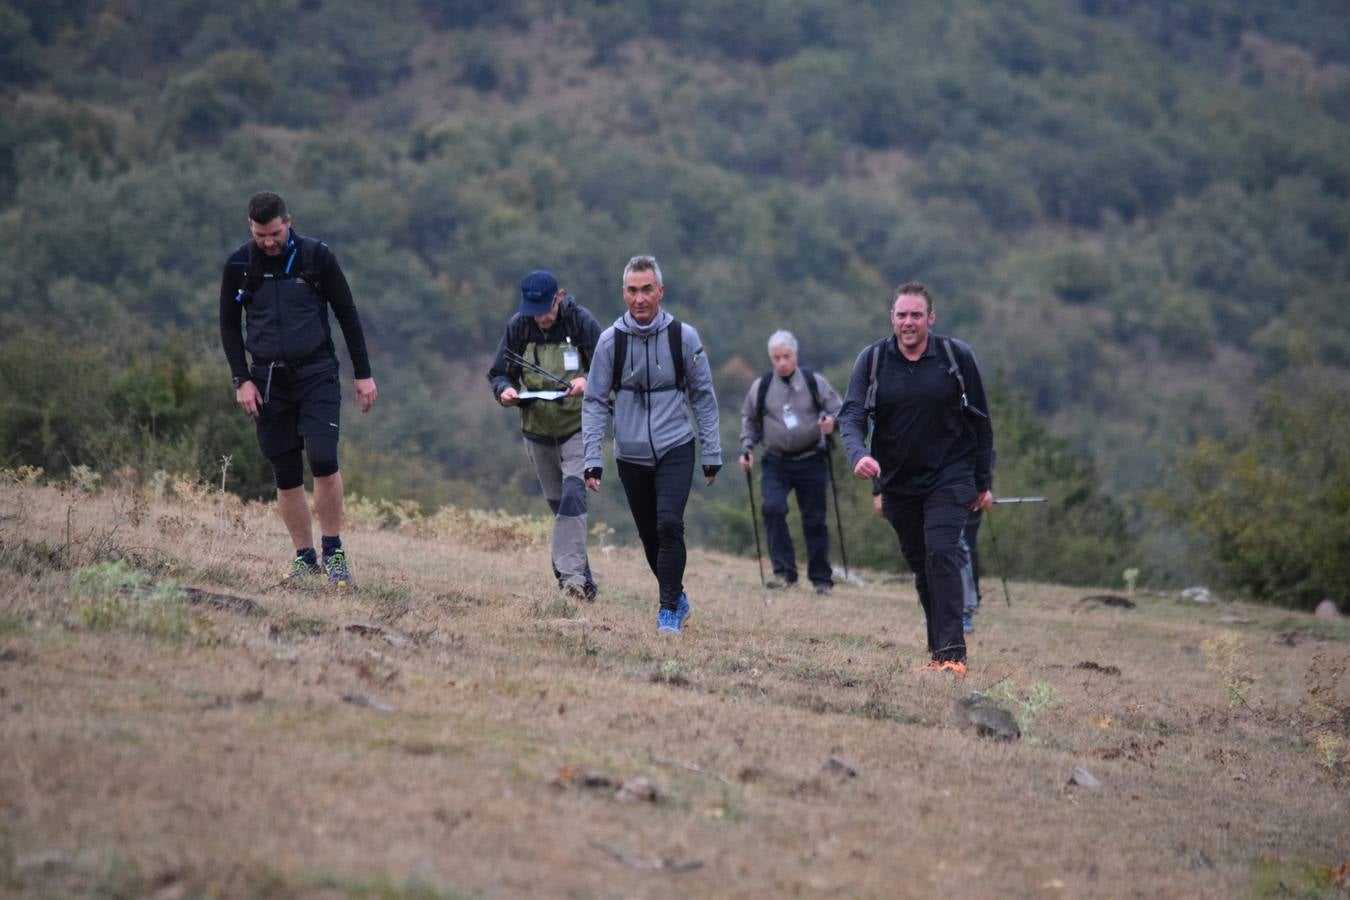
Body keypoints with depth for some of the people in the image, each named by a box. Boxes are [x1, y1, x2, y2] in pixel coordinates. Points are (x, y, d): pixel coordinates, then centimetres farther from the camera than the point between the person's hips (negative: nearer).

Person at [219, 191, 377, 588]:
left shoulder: (316, 256, -3)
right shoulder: (238, 266, 2)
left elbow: (347, 315, 3)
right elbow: (229, 325, 10)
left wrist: (363, 374, 2)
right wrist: (242, 380, 0)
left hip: (316, 373, -2)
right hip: (269, 380, 2)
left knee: (322, 456, -19)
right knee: (285, 475, 2)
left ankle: (334, 552, -9)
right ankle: (305, 558, 11)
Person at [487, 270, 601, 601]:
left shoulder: (582, 322, -11)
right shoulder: (518, 326, -2)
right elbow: (499, 373, 6)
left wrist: (588, 382, -29)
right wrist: (505, 389, -18)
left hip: (578, 427, -4)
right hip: (537, 430, 4)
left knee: (572, 494, -22)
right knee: (558, 504, 9)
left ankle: (571, 573, -27)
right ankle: (582, 584, 18)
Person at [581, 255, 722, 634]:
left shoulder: (682, 336, -5)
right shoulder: (611, 340, -4)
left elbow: (703, 396, 3)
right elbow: (595, 402, 1)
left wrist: (712, 454, 1)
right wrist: (593, 459, -7)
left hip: (675, 450, -2)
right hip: (631, 455, 2)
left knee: (669, 525, -18)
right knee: (650, 534, 10)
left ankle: (670, 609, -10)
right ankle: (677, 597, 31)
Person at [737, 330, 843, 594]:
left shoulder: (814, 382, -1)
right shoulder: (760, 387, 3)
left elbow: (839, 410, 6)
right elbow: (750, 420, 17)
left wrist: (832, 421, -16)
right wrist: (747, 448, 5)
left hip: (811, 461, -1)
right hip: (776, 462, 1)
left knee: (814, 519, 5)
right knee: (773, 508, -20)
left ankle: (821, 578, 15)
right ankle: (784, 571, -16)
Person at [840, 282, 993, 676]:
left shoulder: (957, 356, -5)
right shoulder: (872, 360, -3)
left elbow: (980, 419, 3)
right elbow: (851, 414, -11)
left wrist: (984, 481, 4)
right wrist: (858, 454, -32)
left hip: (949, 477, -3)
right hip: (898, 481, 3)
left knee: (941, 554, -19)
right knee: (920, 564, 10)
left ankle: (951, 654, -22)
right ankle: (941, 647, 22)